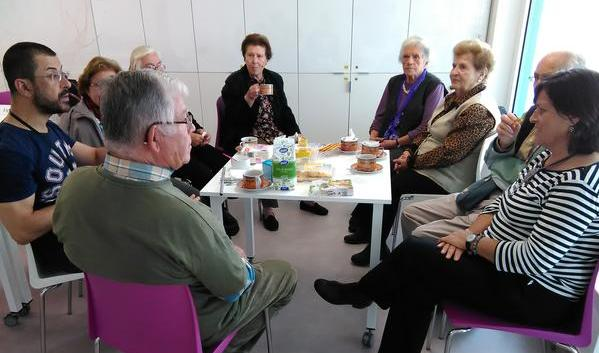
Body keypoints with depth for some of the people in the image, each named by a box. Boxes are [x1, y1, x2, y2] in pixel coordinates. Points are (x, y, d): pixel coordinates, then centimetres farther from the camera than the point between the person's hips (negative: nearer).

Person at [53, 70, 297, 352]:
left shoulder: (74, 185, -21)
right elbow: (234, 288, -23)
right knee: (284, 273, 17)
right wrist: (237, 259, -1)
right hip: (190, 326, -6)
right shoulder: (186, 217, -41)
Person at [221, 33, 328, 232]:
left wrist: (296, 134, -1)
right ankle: (268, 209, -14)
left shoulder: (275, 79, 9)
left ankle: (306, 198, 7)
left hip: (276, 135, 5)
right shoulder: (233, 82, -7)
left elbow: (284, 110, 12)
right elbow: (232, 120, -13)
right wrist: (248, 99, -27)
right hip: (247, 139, -5)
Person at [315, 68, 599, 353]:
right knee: (417, 284, -4)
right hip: (505, 264, 8)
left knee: (414, 252, -9)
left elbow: (533, 261, -29)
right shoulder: (547, 158, 5)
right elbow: (503, 203, 10)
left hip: (535, 297, -8)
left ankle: (360, 292, 16)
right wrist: (470, 233, -8)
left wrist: (472, 241, -15)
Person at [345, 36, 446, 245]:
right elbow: (381, 115, 17)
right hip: (384, 143, 6)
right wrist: (374, 136, -2)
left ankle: (367, 228, -9)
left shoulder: (434, 86, -4)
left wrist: (396, 142, -16)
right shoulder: (394, 82, 14)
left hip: (409, 148, -5)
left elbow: (426, 128, -11)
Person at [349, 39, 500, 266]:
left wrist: (412, 161, -14)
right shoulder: (455, 97, 9)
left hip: (443, 180, -8)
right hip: (423, 162, 8)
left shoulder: (479, 110, -21)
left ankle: (378, 247, 11)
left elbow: (447, 153, -24)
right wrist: (409, 151, -3)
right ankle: (364, 227, 11)